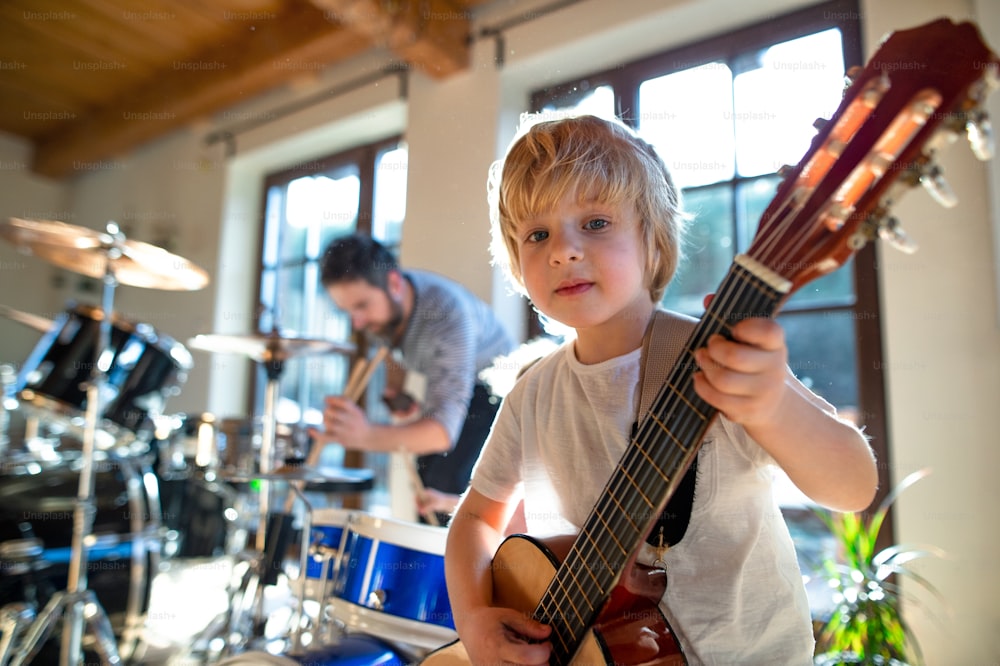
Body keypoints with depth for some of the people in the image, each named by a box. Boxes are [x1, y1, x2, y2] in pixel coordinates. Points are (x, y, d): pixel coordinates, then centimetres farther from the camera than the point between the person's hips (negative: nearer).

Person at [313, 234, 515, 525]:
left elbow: (445, 429, -46)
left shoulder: (447, 313, -39)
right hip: (447, 383, 7)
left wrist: (368, 435, -62)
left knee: (446, 482, -21)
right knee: (425, 480, 9)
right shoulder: (377, 299, -16)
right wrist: (397, 389, -8)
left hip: (494, 389, -7)